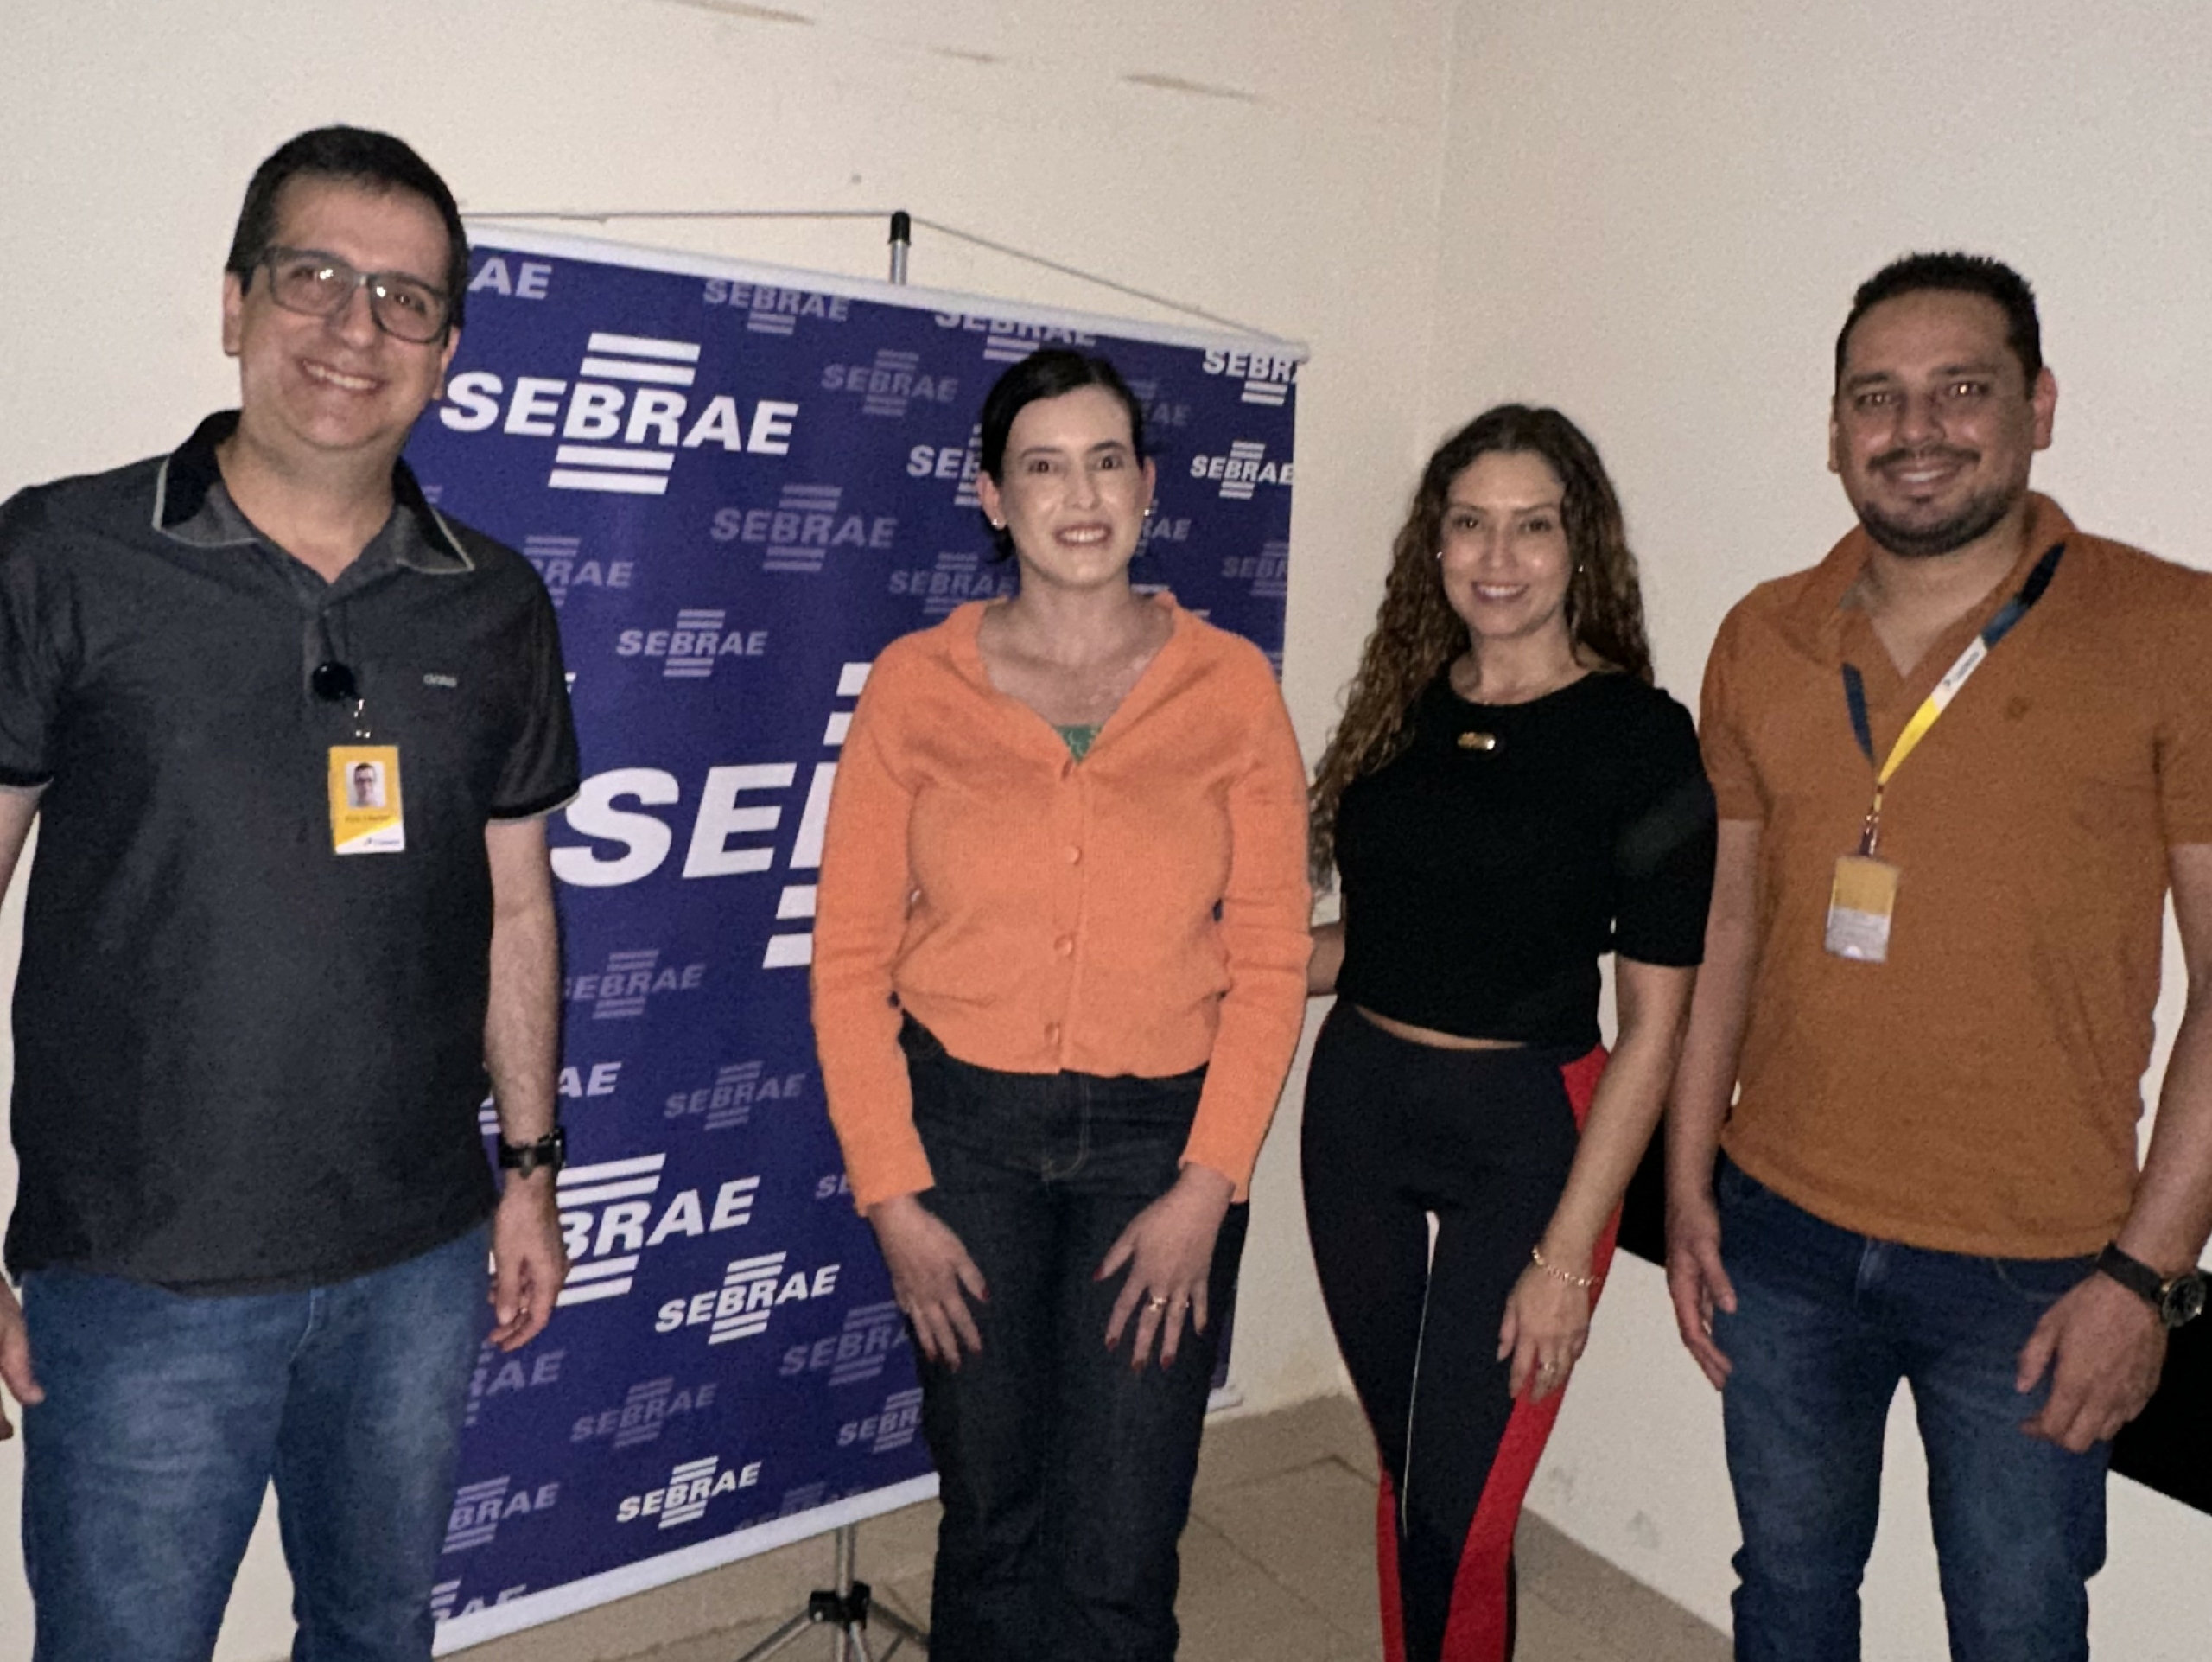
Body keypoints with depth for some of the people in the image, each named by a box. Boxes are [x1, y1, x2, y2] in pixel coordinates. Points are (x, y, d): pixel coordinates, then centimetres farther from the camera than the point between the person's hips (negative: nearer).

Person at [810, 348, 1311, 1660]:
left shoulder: (1231, 687, -2)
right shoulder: (916, 684, -3)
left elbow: (1274, 956, -2)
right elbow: (851, 957, -2)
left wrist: (1206, 1191, -7)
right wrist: (893, 1197, -5)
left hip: (1162, 1133, 0)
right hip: (965, 1123, 1)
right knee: (991, 1519, 15)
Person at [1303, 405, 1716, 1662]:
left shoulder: (1641, 738, -10)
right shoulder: (1406, 709, 5)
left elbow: (1653, 1028, -11)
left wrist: (1566, 1254, -14)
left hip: (1523, 1131, -4)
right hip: (1359, 1102, 5)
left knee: (1455, 1513, 1)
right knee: (1405, 1470, 17)